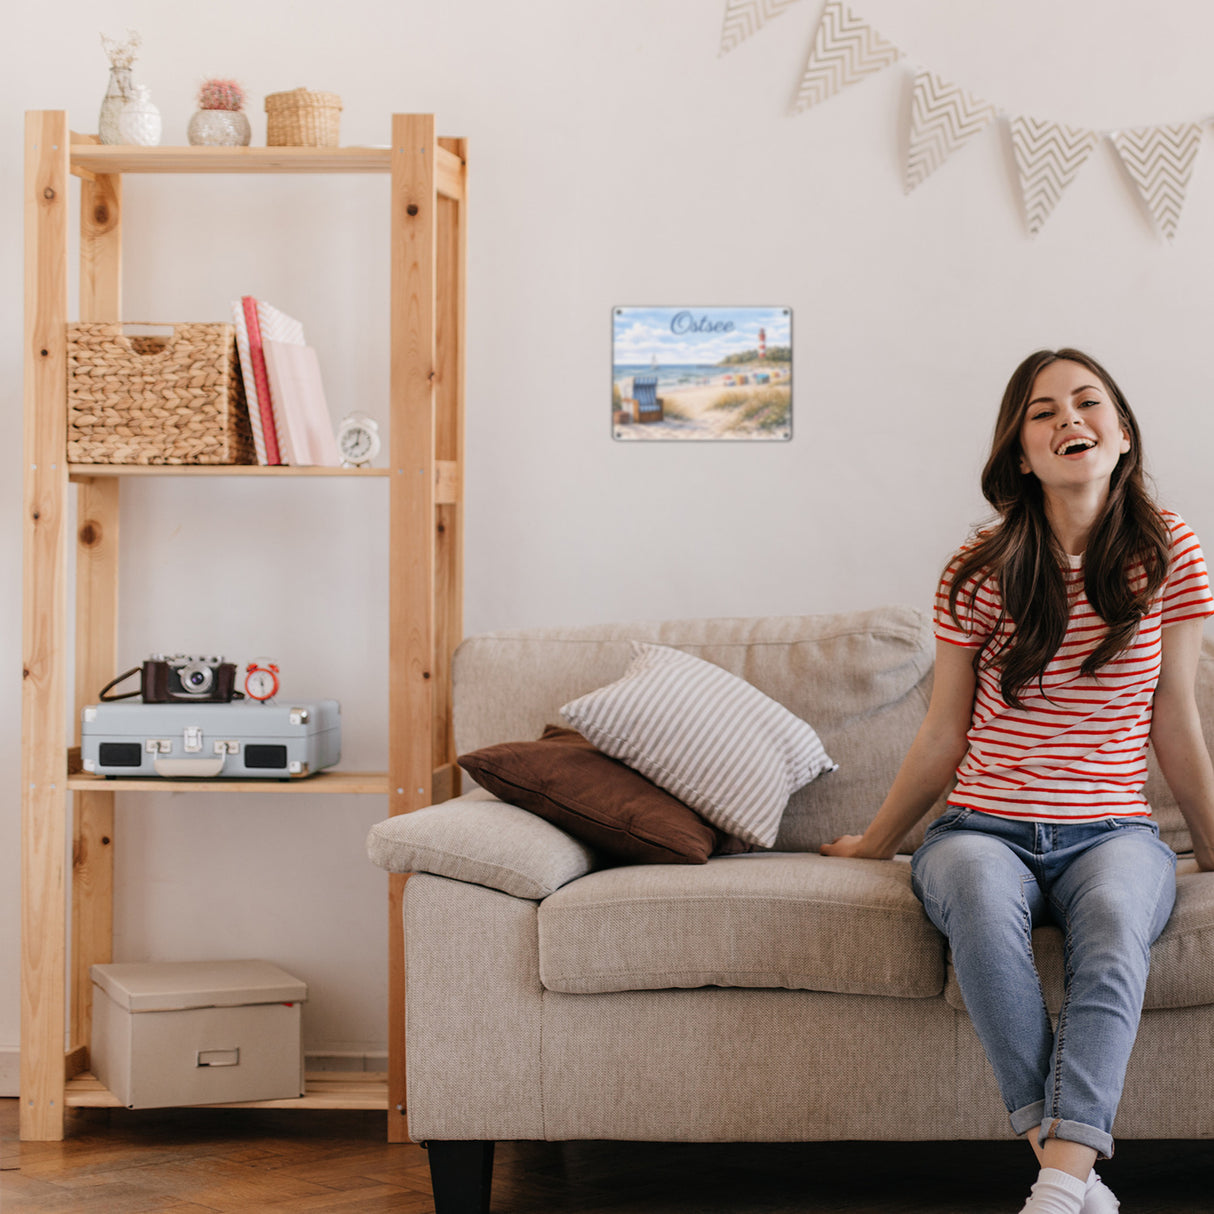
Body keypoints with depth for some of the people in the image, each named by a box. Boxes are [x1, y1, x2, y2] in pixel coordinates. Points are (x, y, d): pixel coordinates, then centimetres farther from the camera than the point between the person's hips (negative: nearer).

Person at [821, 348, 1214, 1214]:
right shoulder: (982, 573, 2)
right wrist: (875, 843, 18)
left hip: (1112, 829, 0)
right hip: (985, 827, 0)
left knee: (1115, 914, -37)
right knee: (980, 893, -38)